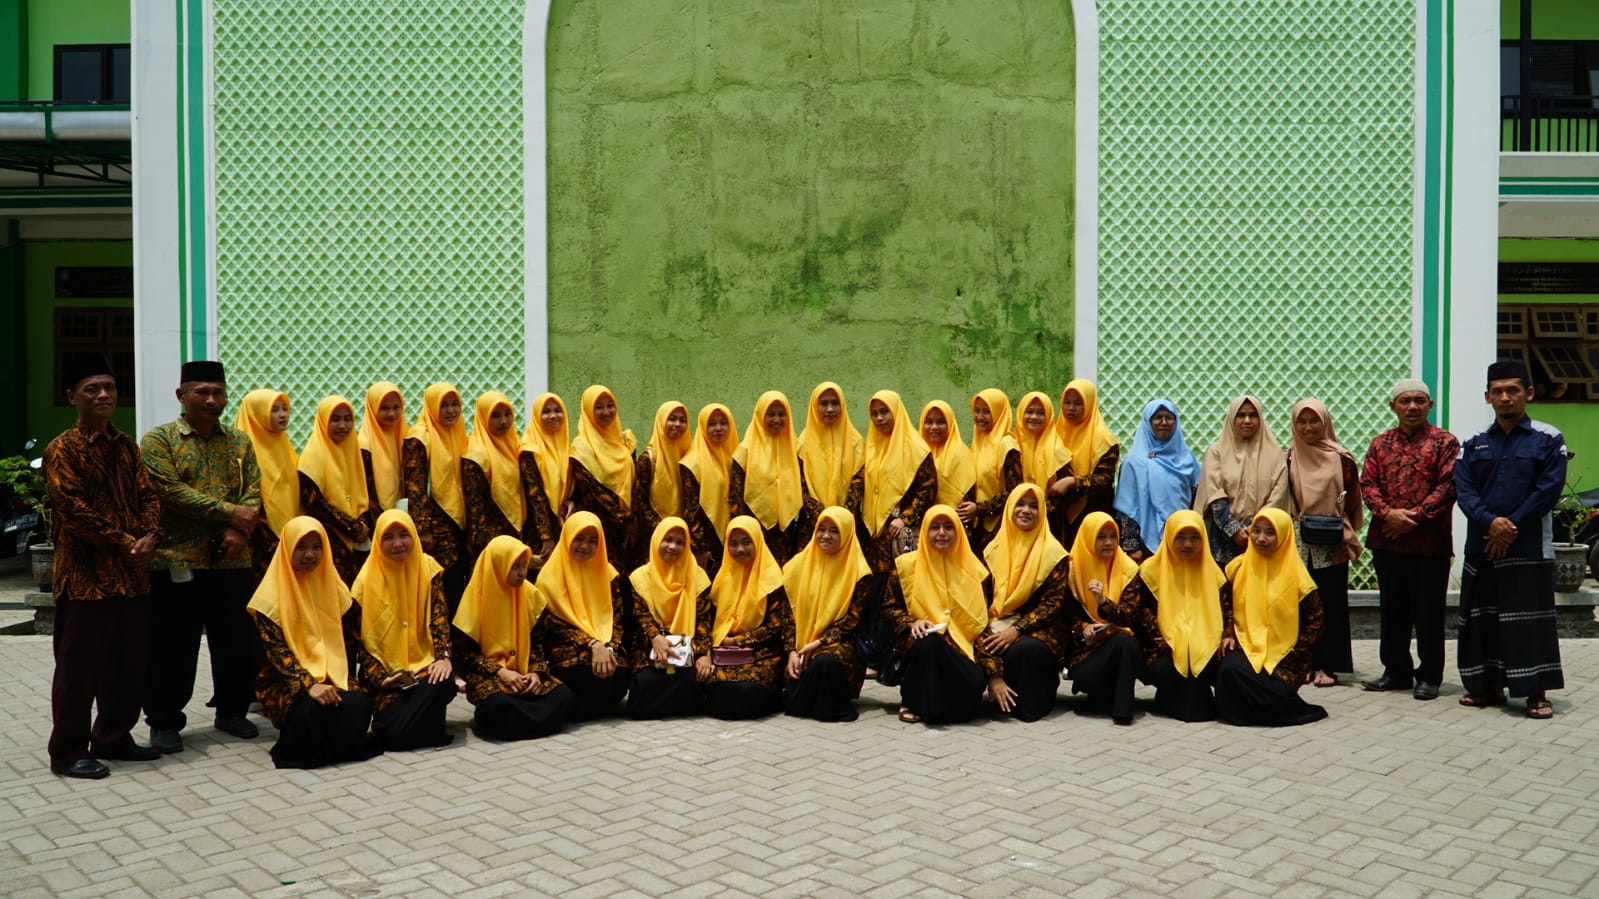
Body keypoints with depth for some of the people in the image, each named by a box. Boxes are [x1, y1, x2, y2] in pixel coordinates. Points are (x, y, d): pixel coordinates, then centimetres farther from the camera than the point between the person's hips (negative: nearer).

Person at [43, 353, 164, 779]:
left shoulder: (126, 446, 14)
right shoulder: (62, 450, -6)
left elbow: (147, 495, 10)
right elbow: (74, 509, -15)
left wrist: (149, 538, -9)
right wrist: (124, 543, -17)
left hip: (132, 573, 7)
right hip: (86, 573, -6)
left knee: (128, 663, 12)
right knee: (80, 666, 0)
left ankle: (114, 738, 24)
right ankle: (69, 751, 10)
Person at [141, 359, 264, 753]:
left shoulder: (240, 441, 12)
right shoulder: (158, 440, -2)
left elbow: (254, 490, 3)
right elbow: (169, 492, -14)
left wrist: (239, 530, -15)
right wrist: (229, 511, -15)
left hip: (231, 561, 4)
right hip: (177, 560, -4)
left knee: (238, 641, 10)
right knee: (172, 647, 3)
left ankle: (232, 710, 26)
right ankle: (164, 721, 16)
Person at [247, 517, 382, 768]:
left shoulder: (333, 587, 11)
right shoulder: (271, 596, -3)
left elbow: (350, 640, 14)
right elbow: (276, 650, -13)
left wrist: (335, 679, -1)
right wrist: (309, 684, -27)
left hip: (332, 677, 3)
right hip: (286, 682, -3)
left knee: (359, 705, -29)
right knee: (311, 709, -36)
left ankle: (344, 746, 2)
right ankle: (302, 749, -2)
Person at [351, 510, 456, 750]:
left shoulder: (428, 568, 2)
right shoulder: (368, 579, -2)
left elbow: (439, 618, -3)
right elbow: (359, 637, -2)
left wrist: (443, 657, -20)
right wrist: (378, 677, -14)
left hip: (424, 664, 1)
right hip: (386, 671, -1)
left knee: (442, 682, -35)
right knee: (392, 733, -23)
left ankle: (430, 729, -3)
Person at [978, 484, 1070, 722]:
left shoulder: (1054, 553, 0)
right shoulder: (994, 551, 7)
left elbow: (1052, 603, -5)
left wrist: (1016, 630, -20)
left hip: (1038, 630, -2)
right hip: (998, 628, 2)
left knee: (1029, 648, -37)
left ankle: (1033, 702, -7)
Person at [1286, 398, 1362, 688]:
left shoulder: (1341, 458, 1)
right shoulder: (1289, 459, 7)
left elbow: (1352, 500, 3)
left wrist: (1343, 530, -5)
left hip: (1332, 545, -2)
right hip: (1298, 543, 2)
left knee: (1331, 604, 1)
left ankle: (1328, 666, 7)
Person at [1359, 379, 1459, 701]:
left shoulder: (1444, 442, 0)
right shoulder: (1380, 443, 12)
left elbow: (1448, 485, -9)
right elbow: (1368, 483, 5)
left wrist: (1415, 516, -16)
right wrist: (1388, 513, -13)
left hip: (1430, 542, -4)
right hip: (1386, 540, 4)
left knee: (1428, 612, 2)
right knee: (1392, 610, 11)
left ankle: (1429, 676, 12)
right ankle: (1396, 671, 22)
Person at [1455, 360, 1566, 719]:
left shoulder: (1548, 440, 0)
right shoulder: (1474, 444, 11)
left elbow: (1548, 490, -8)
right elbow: (1464, 490, 1)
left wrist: (1511, 528, -13)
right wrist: (1490, 522, -16)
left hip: (1529, 548, -4)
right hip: (1481, 548, 4)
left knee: (1529, 619, -4)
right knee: (1482, 618, 8)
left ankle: (1537, 692, 4)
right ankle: (1489, 685, 20)